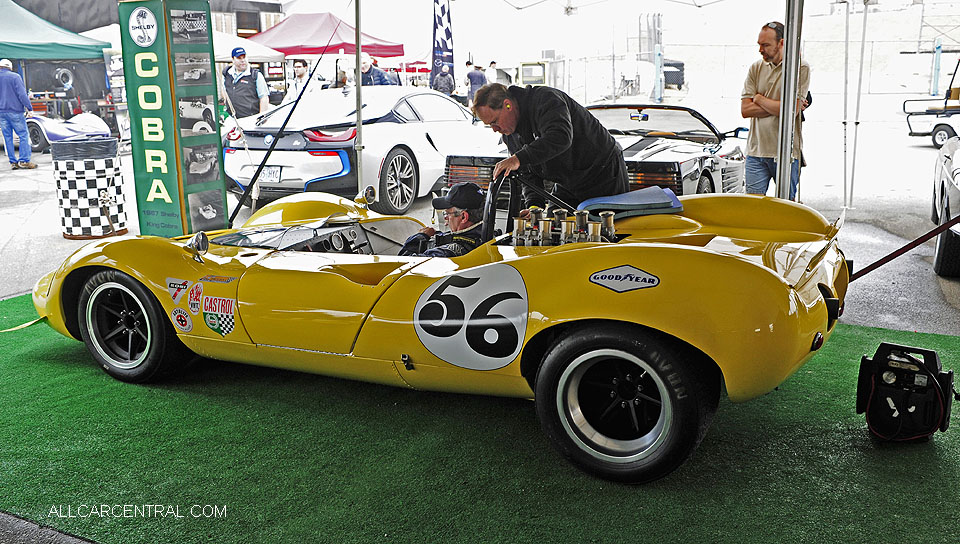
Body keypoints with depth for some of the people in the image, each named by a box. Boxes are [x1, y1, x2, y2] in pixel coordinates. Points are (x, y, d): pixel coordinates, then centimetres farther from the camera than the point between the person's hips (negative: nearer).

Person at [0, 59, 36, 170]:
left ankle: (13, 162, 8)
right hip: (15, 111, -5)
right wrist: (29, 108, -9)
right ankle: (24, 160, -6)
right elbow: (22, 94, -11)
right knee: (24, 135, 0)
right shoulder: (14, 76, -5)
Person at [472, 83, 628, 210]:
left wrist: (519, 158, -48)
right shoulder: (510, 135, 0)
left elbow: (561, 136, -42)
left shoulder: (545, 99, -24)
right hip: (567, 187, 7)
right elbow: (529, 175, 3)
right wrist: (534, 204, -17)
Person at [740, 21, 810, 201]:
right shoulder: (756, 68, 10)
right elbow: (745, 110, 1)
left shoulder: (800, 68, -3)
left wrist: (760, 99, -1)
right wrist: (778, 107, -8)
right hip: (756, 151, 3)